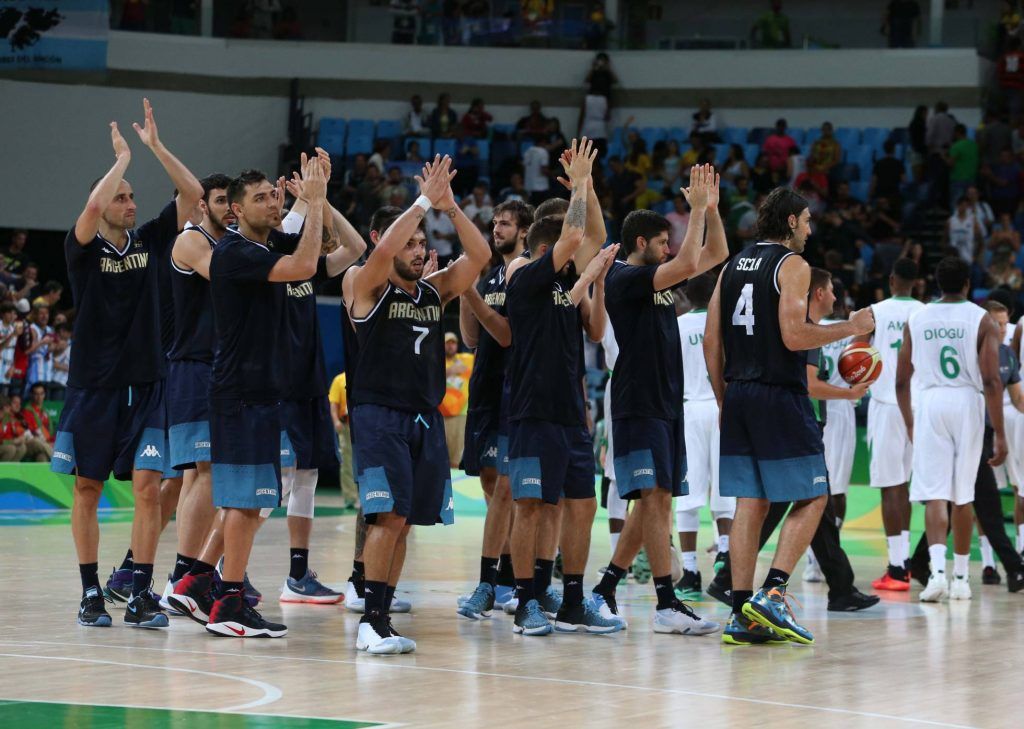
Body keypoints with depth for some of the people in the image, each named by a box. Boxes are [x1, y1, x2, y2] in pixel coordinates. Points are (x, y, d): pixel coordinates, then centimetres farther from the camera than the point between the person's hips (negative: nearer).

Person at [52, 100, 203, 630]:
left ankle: (138, 593, -7)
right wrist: (122, 159, -12)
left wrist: (155, 145, -7)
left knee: (148, 486, -9)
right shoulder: (83, 248, -3)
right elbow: (92, 206, -25)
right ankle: (91, 593, 14)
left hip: (145, 386, 2)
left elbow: (193, 194, -1)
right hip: (92, 386, -2)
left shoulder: (149, 240, 7)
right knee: (87, 489, 5)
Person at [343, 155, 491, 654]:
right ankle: (371, 621, -16)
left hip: (425, 416, 6)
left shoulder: (437, 289, 13)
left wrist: (450, 206, -7)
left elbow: (479, 256, 3)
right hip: (379, 412, -6)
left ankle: (381, 618, 13)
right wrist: (424, 200, -17)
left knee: (402, 521, 7)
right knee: (389, 515, -17)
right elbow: (383, 249, -23)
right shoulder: (368, 286, -3)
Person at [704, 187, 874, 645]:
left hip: (738, 396, 7)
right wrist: (851, 327, -5)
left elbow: (711, 341, 13)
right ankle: (771, 595, -13)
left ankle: (742, 615, 3)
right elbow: (794, 336, -17)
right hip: (780, 397, -7)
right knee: (812, 498, 1)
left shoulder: (733, 267, 15)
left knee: (750, 502, 7)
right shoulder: (792, 265, -7)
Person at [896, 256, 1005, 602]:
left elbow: (901, 381, 10)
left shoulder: (916, 319, 7)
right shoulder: (982, 320, -1)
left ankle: (938, 570, -23)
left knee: (935, 494, -3)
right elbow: (991, 381, -8)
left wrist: (909, 424, 23)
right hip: (968, 404, -1)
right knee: (962, 496, 11)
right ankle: (960, 578, 19)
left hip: (929, 403, 1)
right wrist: (999, 434, -5)